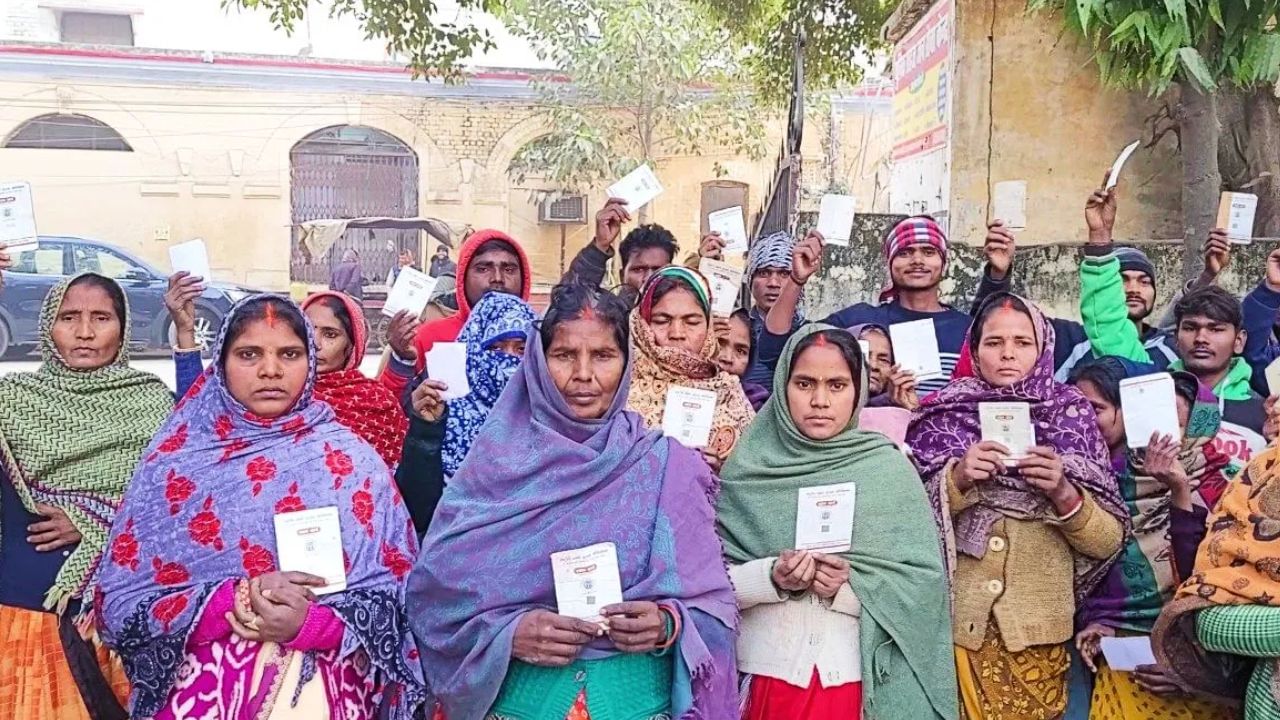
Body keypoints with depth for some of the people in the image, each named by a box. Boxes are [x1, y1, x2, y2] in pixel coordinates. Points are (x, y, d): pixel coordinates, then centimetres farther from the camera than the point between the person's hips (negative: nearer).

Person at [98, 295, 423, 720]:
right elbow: (119, 605, -2)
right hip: (198, 683, 1)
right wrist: (239, 599, -14)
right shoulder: (175, 460, 2)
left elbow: (391, 601, -1)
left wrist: (309, 623, -17)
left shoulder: (350, 462, 0)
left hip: (316, 684, -1)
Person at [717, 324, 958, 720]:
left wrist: (849, 589, -19)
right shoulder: (748, 467, -3)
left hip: (860, 679, 0)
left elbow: (925, 583, -5)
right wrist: (771, 577, -19)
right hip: (765, 674, 0)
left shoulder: (889, 469, -3)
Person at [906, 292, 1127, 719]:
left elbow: (1109, 541, -1)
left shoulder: (1071, 419, 2)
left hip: (1040, 632, 1)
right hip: (957, 627, -1)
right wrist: (956, 478, -18)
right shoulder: (943, 416, 0)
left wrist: (1063, 492, -17)